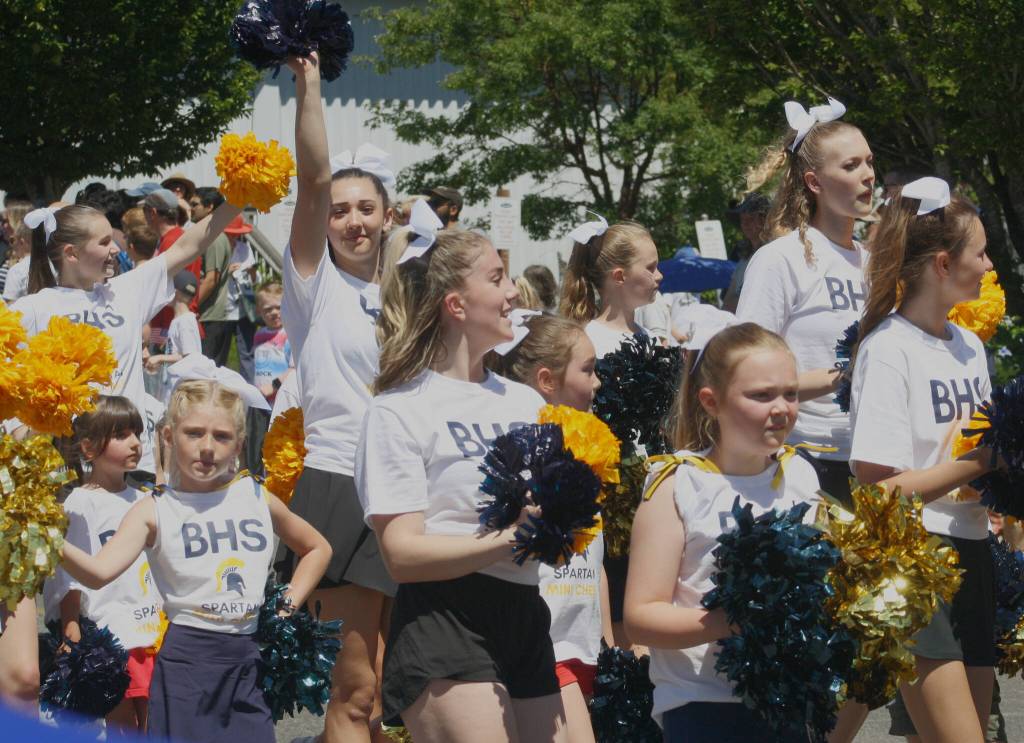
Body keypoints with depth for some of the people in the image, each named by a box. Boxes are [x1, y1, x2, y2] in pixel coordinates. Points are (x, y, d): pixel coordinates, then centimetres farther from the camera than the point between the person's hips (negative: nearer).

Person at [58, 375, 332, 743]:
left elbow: (317, 549, 23)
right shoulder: (155, 510, -4)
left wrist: (289, 606, 12)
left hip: (247, 660, 3)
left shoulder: (259, 500, 6)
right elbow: (100, 571, -20)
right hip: (186, 660, -3)